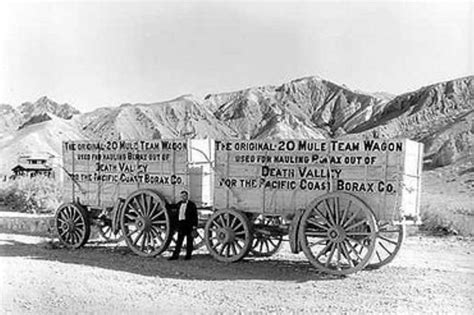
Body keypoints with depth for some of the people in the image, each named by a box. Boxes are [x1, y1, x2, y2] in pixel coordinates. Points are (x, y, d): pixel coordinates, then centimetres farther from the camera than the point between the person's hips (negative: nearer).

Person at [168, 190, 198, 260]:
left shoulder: (191, 204, -5)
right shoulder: (179, 204, 11)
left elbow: (195, 216, -8)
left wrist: (194, 226, -13)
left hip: (189, 225, -5)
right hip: (181, 224, 5)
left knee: (189, 240, 4)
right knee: (179, 241, 7)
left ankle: (188, 255, 12)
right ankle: (175, 255, 9)